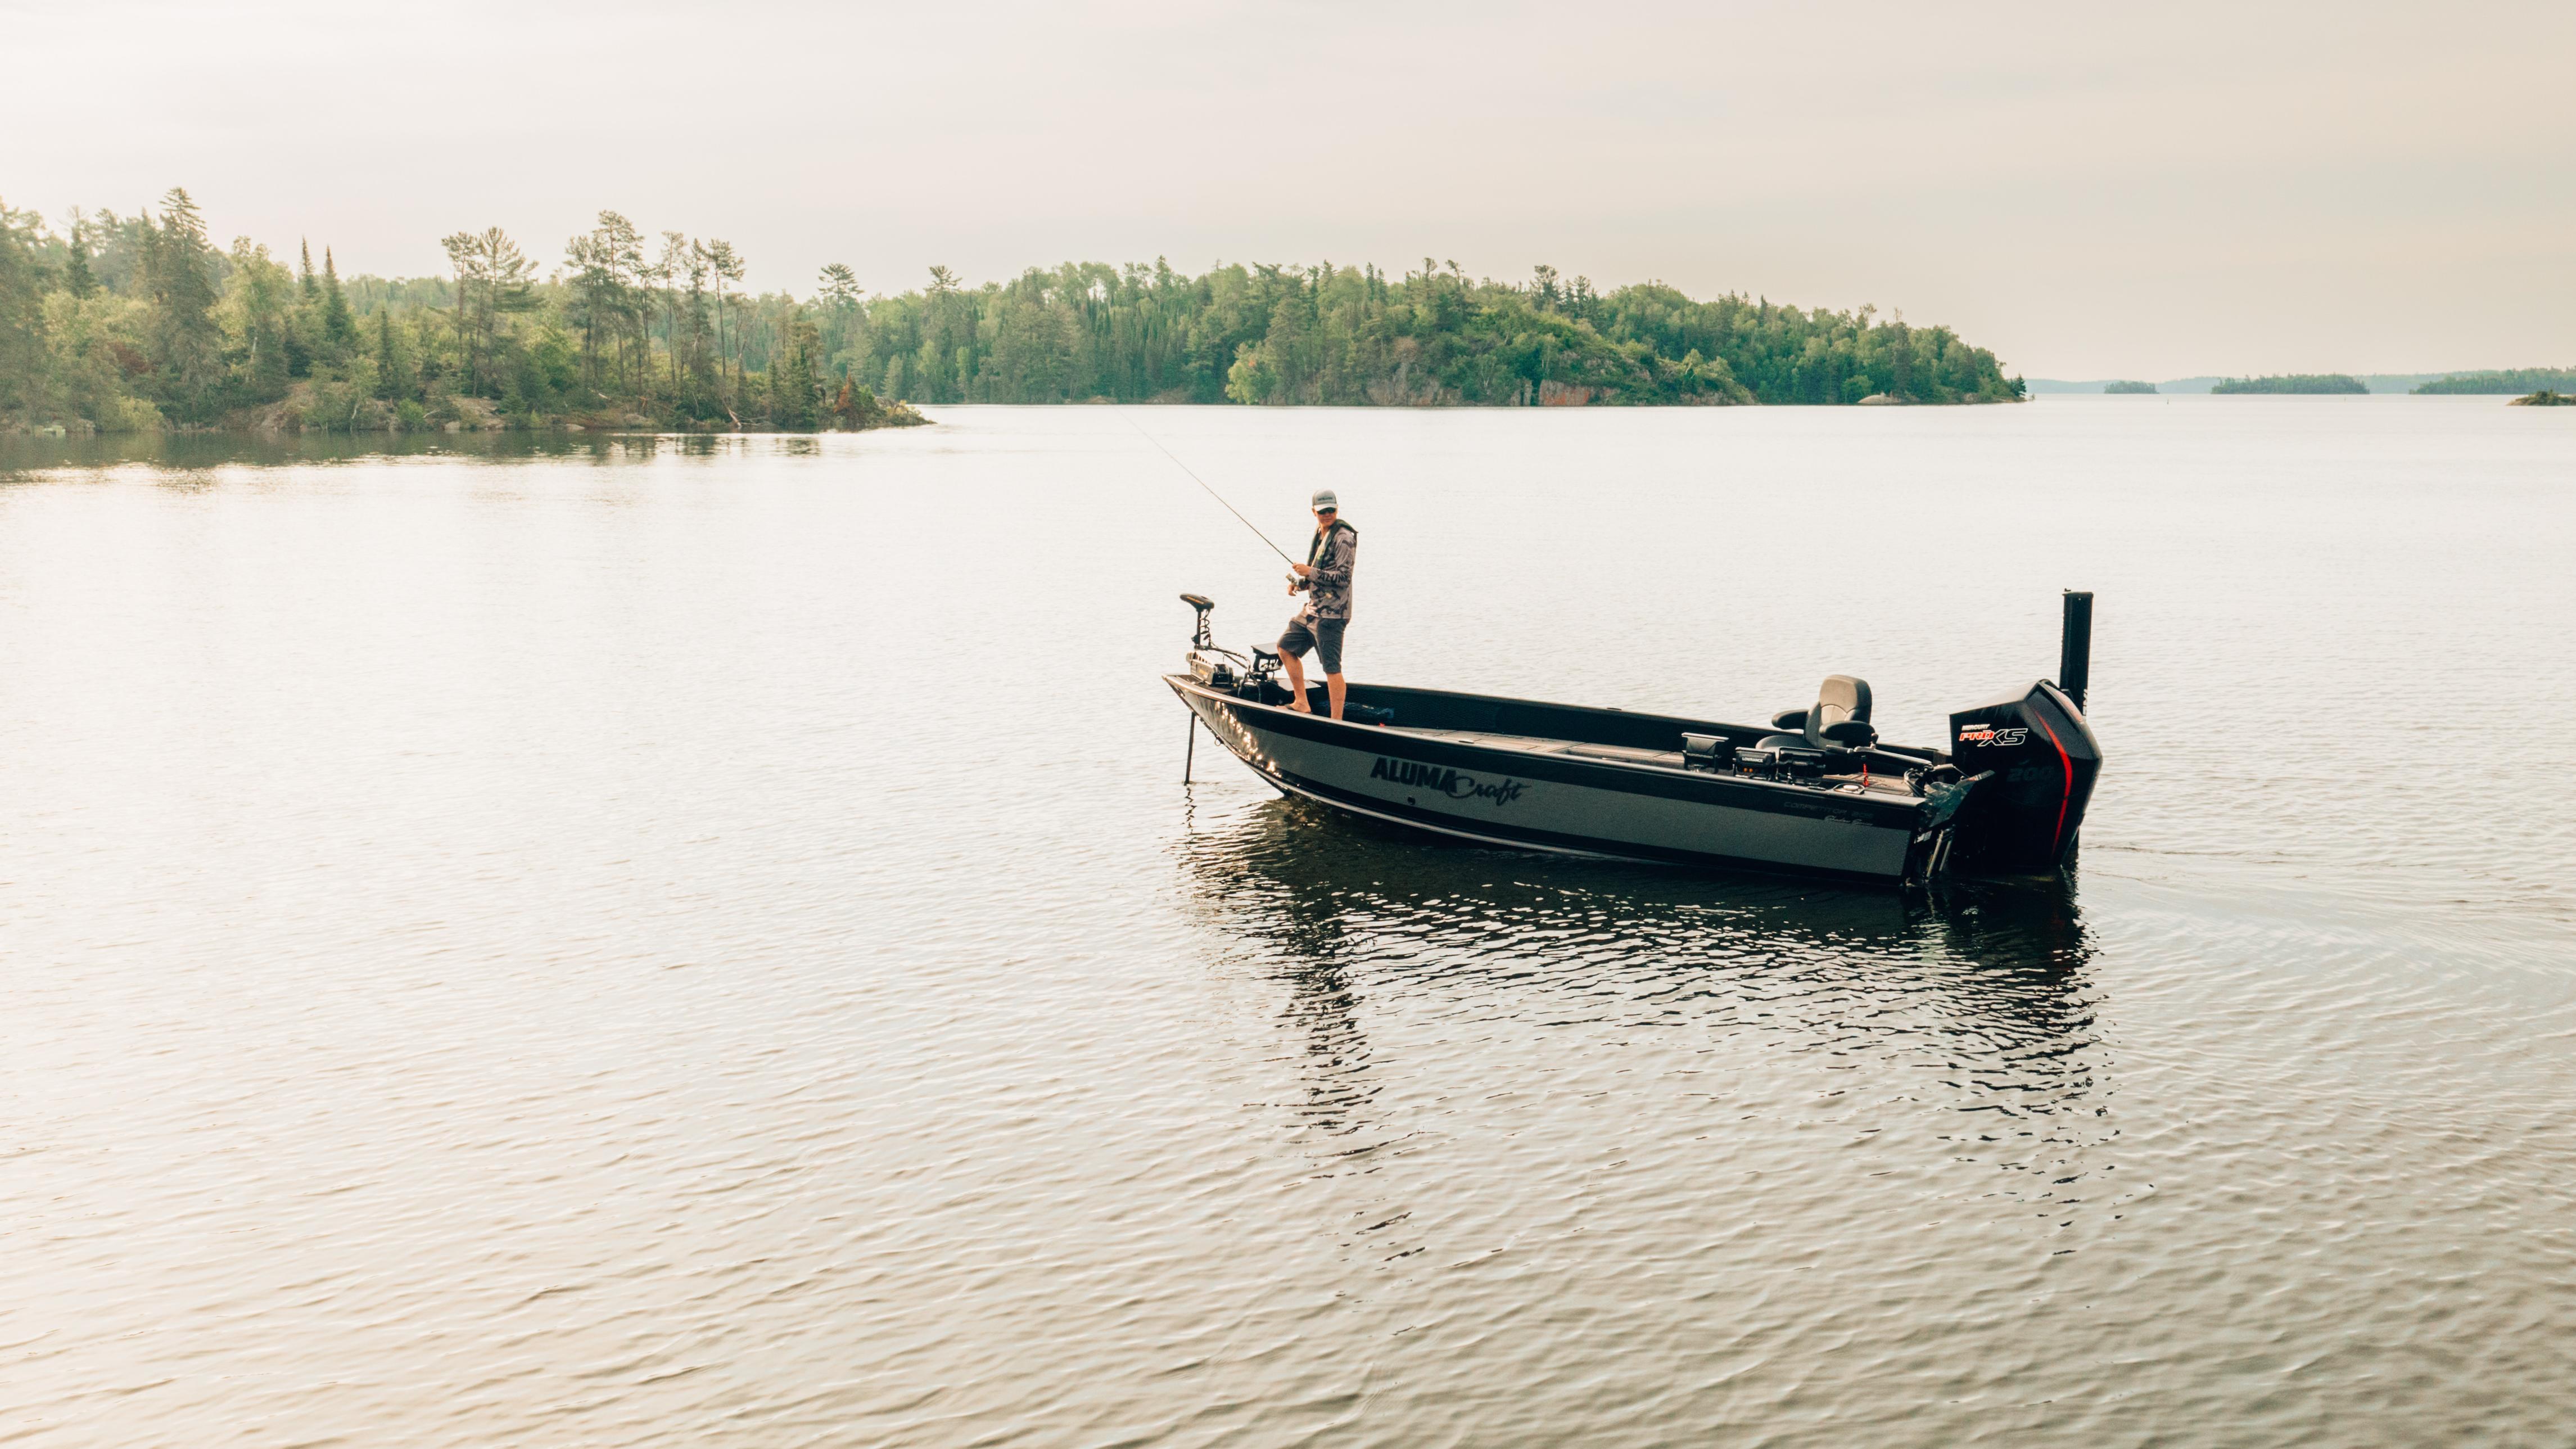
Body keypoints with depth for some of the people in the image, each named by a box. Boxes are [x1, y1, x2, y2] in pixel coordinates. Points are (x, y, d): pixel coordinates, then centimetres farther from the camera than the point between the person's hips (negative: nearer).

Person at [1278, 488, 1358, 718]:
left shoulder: (1344, 538, -13)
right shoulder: (1320, 535, 16)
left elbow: (1342, 578, -19)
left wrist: (1310, 572, -18)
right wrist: (1299, 584, 7)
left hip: (1331, 614, -10)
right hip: (1312, 610, 10)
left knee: (1332, 667, -11)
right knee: (1286, 647, 19)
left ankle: (1337, 723, -9)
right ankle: (1301, 704, 24)